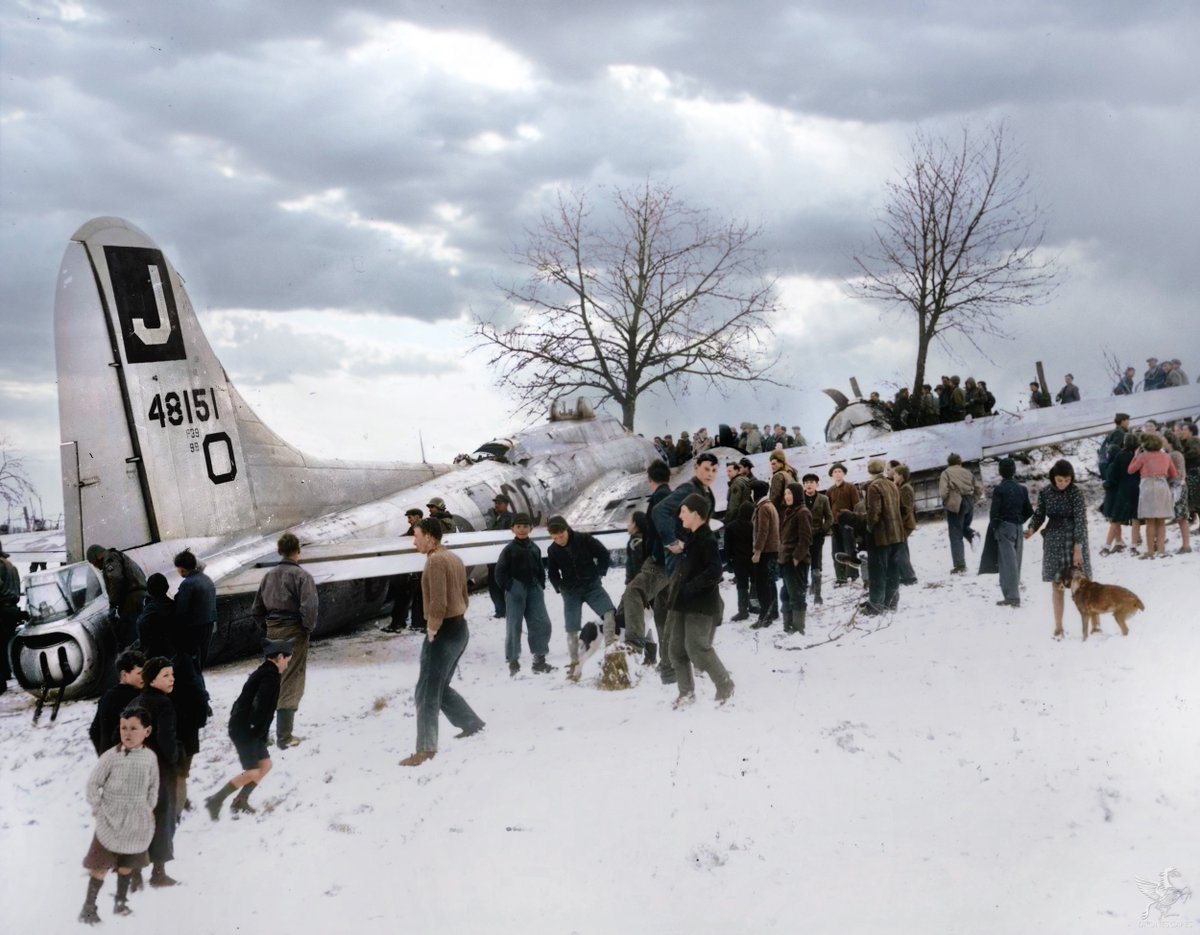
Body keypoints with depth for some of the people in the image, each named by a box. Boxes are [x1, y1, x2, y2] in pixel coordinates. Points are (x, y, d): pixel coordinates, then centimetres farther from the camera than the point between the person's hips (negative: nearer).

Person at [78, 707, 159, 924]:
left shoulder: (150, 758, -5)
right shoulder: (111, 756, -15)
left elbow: (153, 786, 9)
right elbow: (93, 782, -7)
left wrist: (148, 809, 6)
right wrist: (97, 808, -7)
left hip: (137, 823, 3)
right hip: (111, 820, -3)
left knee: (128, 863, 14)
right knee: (101, 864, 2)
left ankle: (121, 902, 30)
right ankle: (88, 907, 11)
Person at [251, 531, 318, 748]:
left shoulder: (269, 576, 8)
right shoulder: (301, 575, -12)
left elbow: (257, 608, 11)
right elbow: (309, 607, -22)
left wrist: (266, 628, 18)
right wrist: (308, 628, -7)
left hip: (273, 632, 6)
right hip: (294, 633, -6)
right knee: (291, 684, -1)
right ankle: (284, 737, -1)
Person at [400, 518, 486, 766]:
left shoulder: (435, 560, -16)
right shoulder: (454, 558, 13)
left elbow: (438, 602, -23)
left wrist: (432, 630, -14)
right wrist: (447, 624, 15)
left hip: (443, 632, -10)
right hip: (460, 628, 10)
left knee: (427, 693, -5)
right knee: (440, 688, 21)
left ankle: (426, 749, -4)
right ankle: (472, 724, 29)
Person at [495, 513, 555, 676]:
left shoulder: (535, 548, 11)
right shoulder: (509, 549, -3)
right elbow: (500, 572, -4)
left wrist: (540, 587, 9)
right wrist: (509, 588, -9)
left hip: (534, 590, 5)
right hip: (515, 591, -5)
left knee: (542, 623, 1)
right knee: (514, 626, -2)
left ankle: (539, 660, 11)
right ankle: (513, 662, 4)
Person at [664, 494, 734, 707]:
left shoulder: (707, 540, -15)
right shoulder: (689, 537, 14)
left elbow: (714, 572, -25)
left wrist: (690, 587, -22)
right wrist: (677, 581, 12)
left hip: (702, 605, -9)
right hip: (683, 604, 9)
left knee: (697, 649, -10)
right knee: (678, 649, 8)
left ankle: (725, 687, 6)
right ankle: (686, 692, 19)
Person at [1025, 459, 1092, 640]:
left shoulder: (1076, 492, -11)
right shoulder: (1044, 493, -2)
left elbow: (1080, 520, -14)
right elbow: (1039, 515, 7)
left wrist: (1078, 548, -20)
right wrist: (1031, 529, -15)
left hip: (1074, 539, -2)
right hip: (1053, 541, 2)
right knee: (1056, 585, 5)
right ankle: (1058, 627, 13)